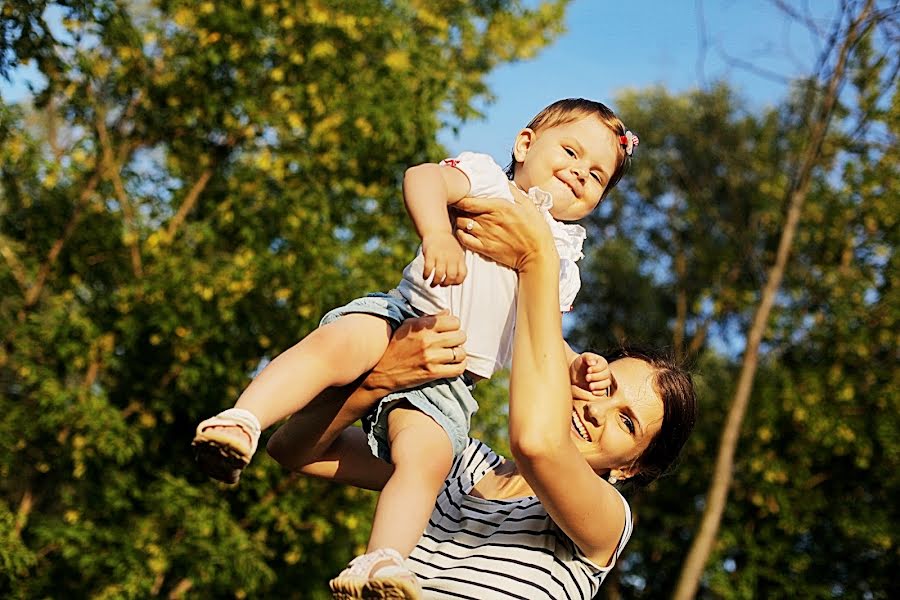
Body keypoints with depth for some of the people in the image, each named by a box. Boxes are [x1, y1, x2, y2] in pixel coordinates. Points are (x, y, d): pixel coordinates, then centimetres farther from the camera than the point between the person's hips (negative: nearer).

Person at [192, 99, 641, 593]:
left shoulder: (562, 262, 27)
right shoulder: (487, 179, 11)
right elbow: (422, 178, -10)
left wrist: (575, 366, 5)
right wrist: (437, 233, -31)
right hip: (401, 320, -3)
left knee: (427, 459, -26)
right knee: (339, 344, -36)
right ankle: (241, 423, -43)